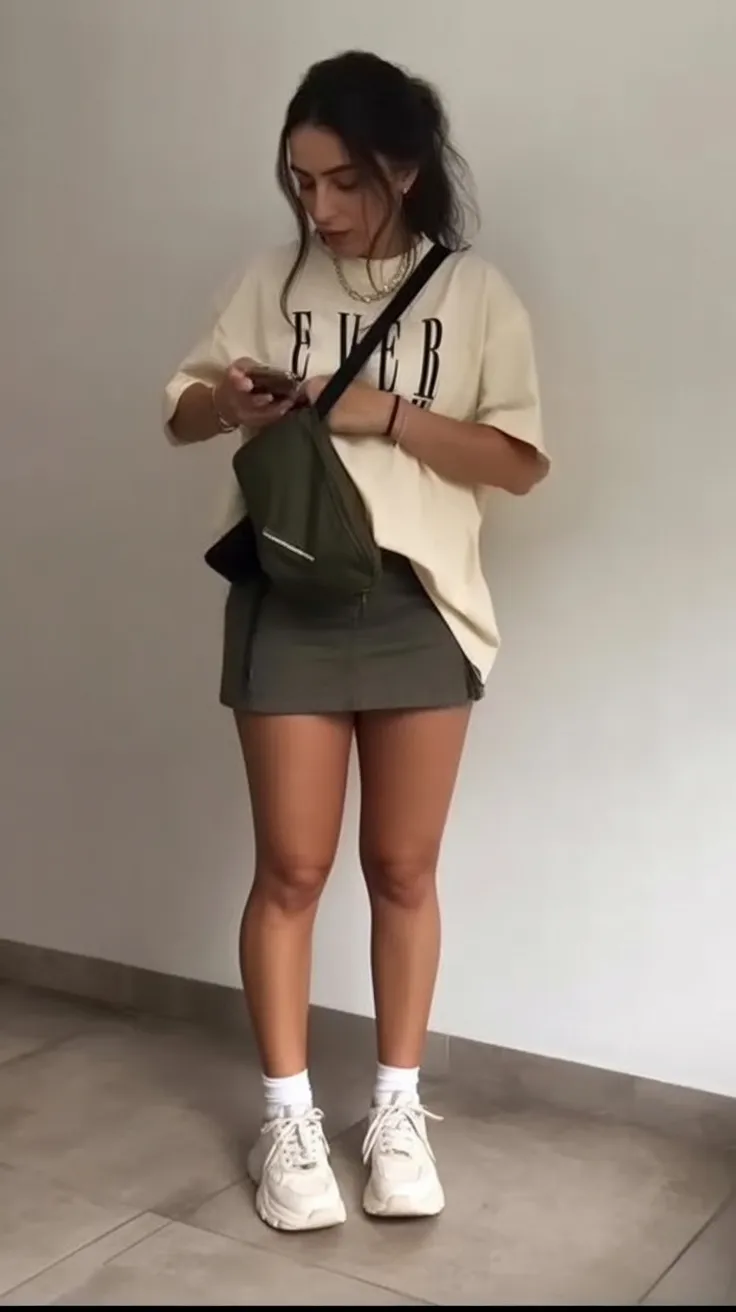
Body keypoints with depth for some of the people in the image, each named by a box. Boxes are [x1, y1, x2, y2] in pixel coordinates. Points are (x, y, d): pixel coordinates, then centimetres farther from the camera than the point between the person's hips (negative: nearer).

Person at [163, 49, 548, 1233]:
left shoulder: (475, 293, 3)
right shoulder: (276, 277, 7)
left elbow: (521, 462, -3)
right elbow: (181, 413, 11)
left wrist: (388, 414, -15)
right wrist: (227, 400, -12)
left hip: (419, 603, 0)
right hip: (289, 598, 1)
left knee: (404, 867, 8)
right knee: (291, 869, 3)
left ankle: (398, 1108, 24)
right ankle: (289, 1117, 19)